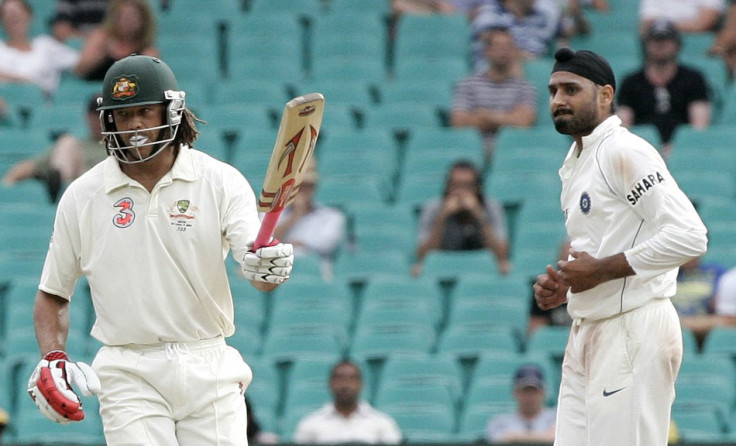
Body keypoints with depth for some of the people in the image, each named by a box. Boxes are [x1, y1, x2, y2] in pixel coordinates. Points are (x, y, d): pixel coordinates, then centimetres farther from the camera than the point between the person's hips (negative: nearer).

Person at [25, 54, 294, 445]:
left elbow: (257, 273, -11)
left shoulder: (220, 182, 0)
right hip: (129, 379, 0)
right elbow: (52, 294, 13)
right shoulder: (82, 196, 4)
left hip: (209, 369, 0)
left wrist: (269, 268, -35)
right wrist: (52, 361, -3)